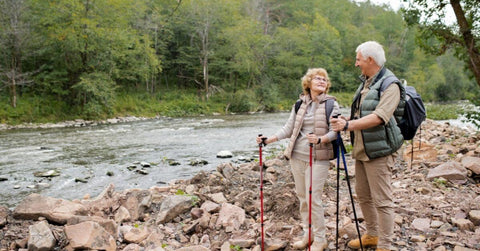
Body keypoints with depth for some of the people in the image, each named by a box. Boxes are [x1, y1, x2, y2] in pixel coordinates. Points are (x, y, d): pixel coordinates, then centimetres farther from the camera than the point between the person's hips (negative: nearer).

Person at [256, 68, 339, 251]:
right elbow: (288, 129, 11)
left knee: (313, 199, -6)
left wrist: (320, 139, -28)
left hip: (318, 158, -4)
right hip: (297, 155, 5)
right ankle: (307, 234, 26)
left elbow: (335, 131, -9)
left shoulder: (331, 104, -2)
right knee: (302, 197, 11)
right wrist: (268, 140, 0)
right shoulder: (299, 104, 9)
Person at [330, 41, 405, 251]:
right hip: (361, 149, 9)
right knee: (363, 195, 17)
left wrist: (348, 125, -28)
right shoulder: (365, 82, 15)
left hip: (379, 151, -9)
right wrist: (345, 120, 2)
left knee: (381, 200, -3)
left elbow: (378, 117, -26)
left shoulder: (390, 85, -14)